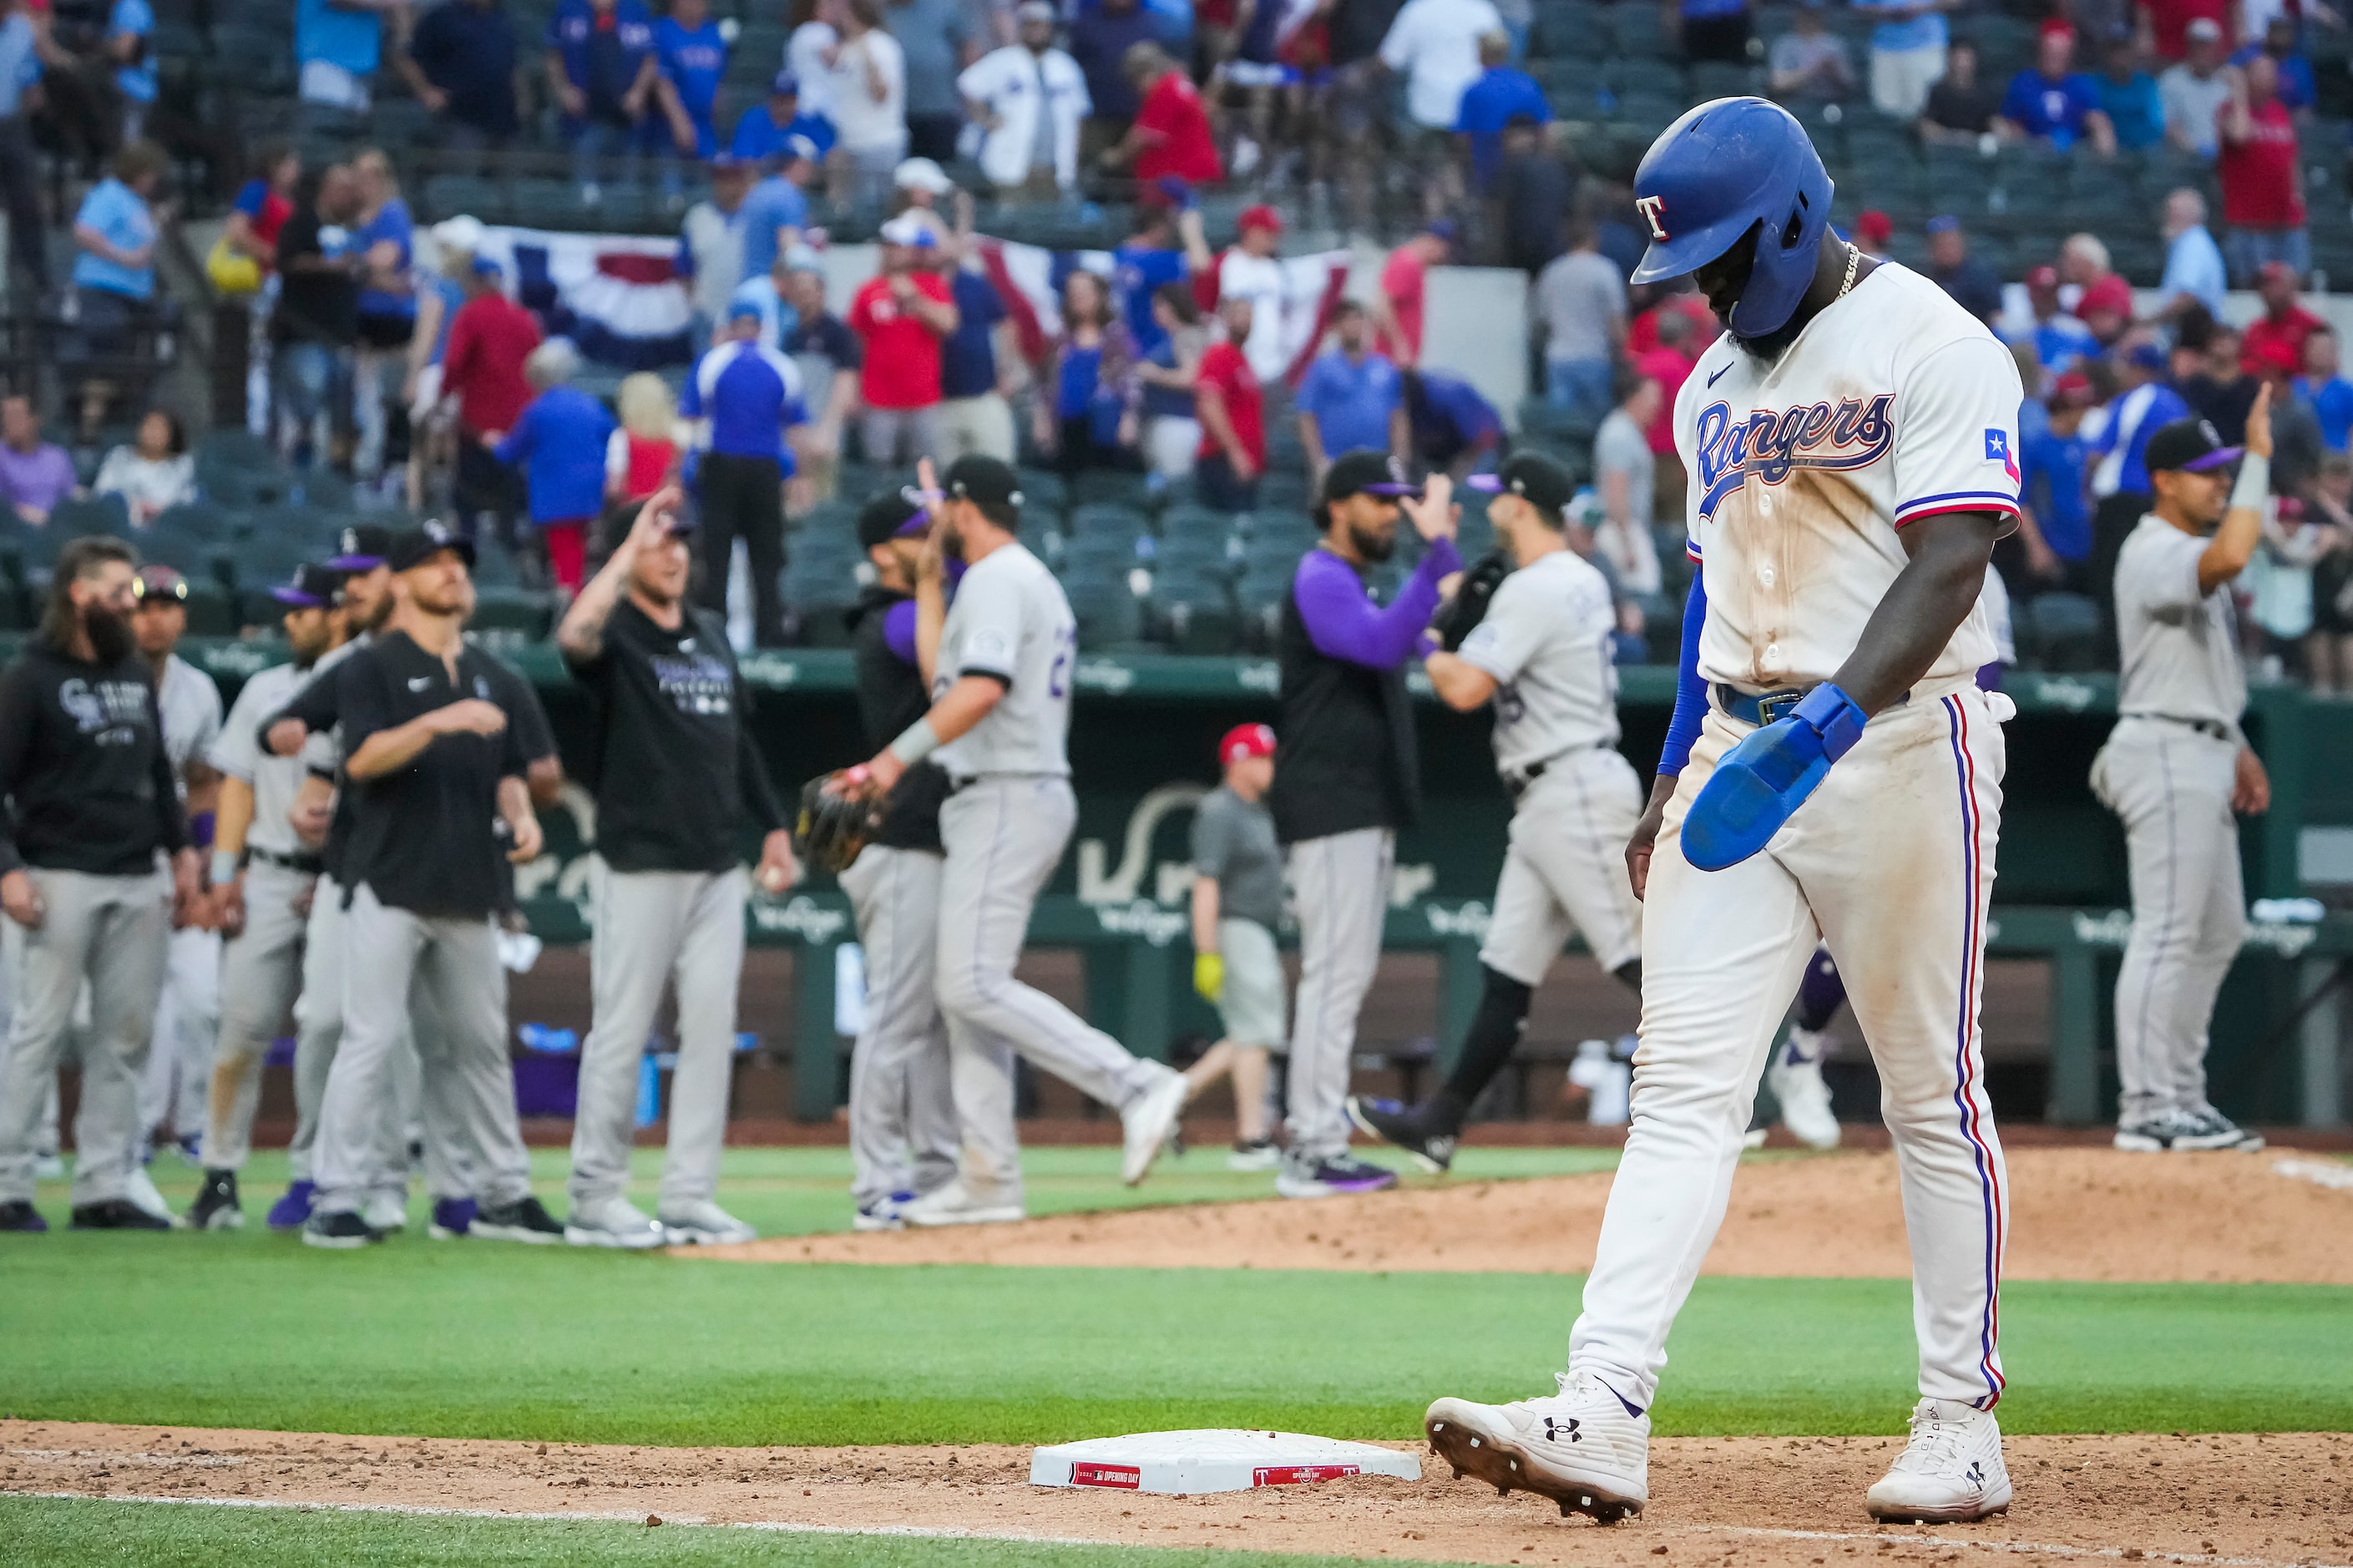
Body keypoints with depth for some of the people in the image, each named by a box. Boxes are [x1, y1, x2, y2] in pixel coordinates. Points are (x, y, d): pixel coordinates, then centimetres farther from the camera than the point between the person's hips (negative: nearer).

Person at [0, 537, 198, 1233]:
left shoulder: (136, 674, 15)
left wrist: (181, 851, 15)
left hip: (140, 882, 6)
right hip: (62, 879, -6)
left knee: (125, 1036, 4)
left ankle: (104, 1188, 8)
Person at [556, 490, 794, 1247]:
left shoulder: (711, 633, 16)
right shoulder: (616, 632, -6)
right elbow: (574, 637, -31)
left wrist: (772, 826, 18)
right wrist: (629, 548, -26)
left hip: (719, 868, 6)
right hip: (643, 866, -6)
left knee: (711, 1029, 3)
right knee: (622, 1032, -4)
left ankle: (690, 1197, 7)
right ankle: (596, 1199, 1)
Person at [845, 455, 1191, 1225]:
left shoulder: (998, 578, -11)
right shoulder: (1033, 578, 21)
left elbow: (983, 686, -26)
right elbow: (944, 676, 20)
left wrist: (900, 755, -29)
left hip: (1007, 800, -11)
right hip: (1011, 801, 11)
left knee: (974, 985, -16)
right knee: (968, 993, 9)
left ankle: (1136, 1085, -20)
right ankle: (988, 1179, 7)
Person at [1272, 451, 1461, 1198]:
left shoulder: (1353, 588, 21)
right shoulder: (1320, 582, -11)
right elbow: (1384, 644, -28)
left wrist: (1446, 552, 9)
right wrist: (1436, 553, -30)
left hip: (1367, 813, 11)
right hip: (1332, 810, -11)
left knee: (1345, 976, 11)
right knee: (1334, 973, -13)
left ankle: (1316, 1141, 15)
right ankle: (1314, 1153, -14)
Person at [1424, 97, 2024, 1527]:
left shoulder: (1932, 345, -8)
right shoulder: (1715, 384, 17)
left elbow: (1950, 562, -18)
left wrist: (1832, 716, -30)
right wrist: (1673, 781, 16)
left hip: (1904, 739, -7)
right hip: (1740, 753, 7)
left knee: (1933, 1093, 1)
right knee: (1686, 1086, -6)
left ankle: (1963, 1431, 9)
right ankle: (1605, 1420, -16)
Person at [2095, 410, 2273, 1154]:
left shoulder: (2189, 554, 19)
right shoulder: (2154, 553, -14)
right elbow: (2230, 558, -35)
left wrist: (2236, 748, 21)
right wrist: (2259, 458, -29)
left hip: (2201, 757, 11)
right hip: (2165, 752, -11)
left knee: (2218, 931, 14)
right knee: (2167, 934, -12)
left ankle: (2181, 1098, 19)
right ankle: (2146, 1111, -13)